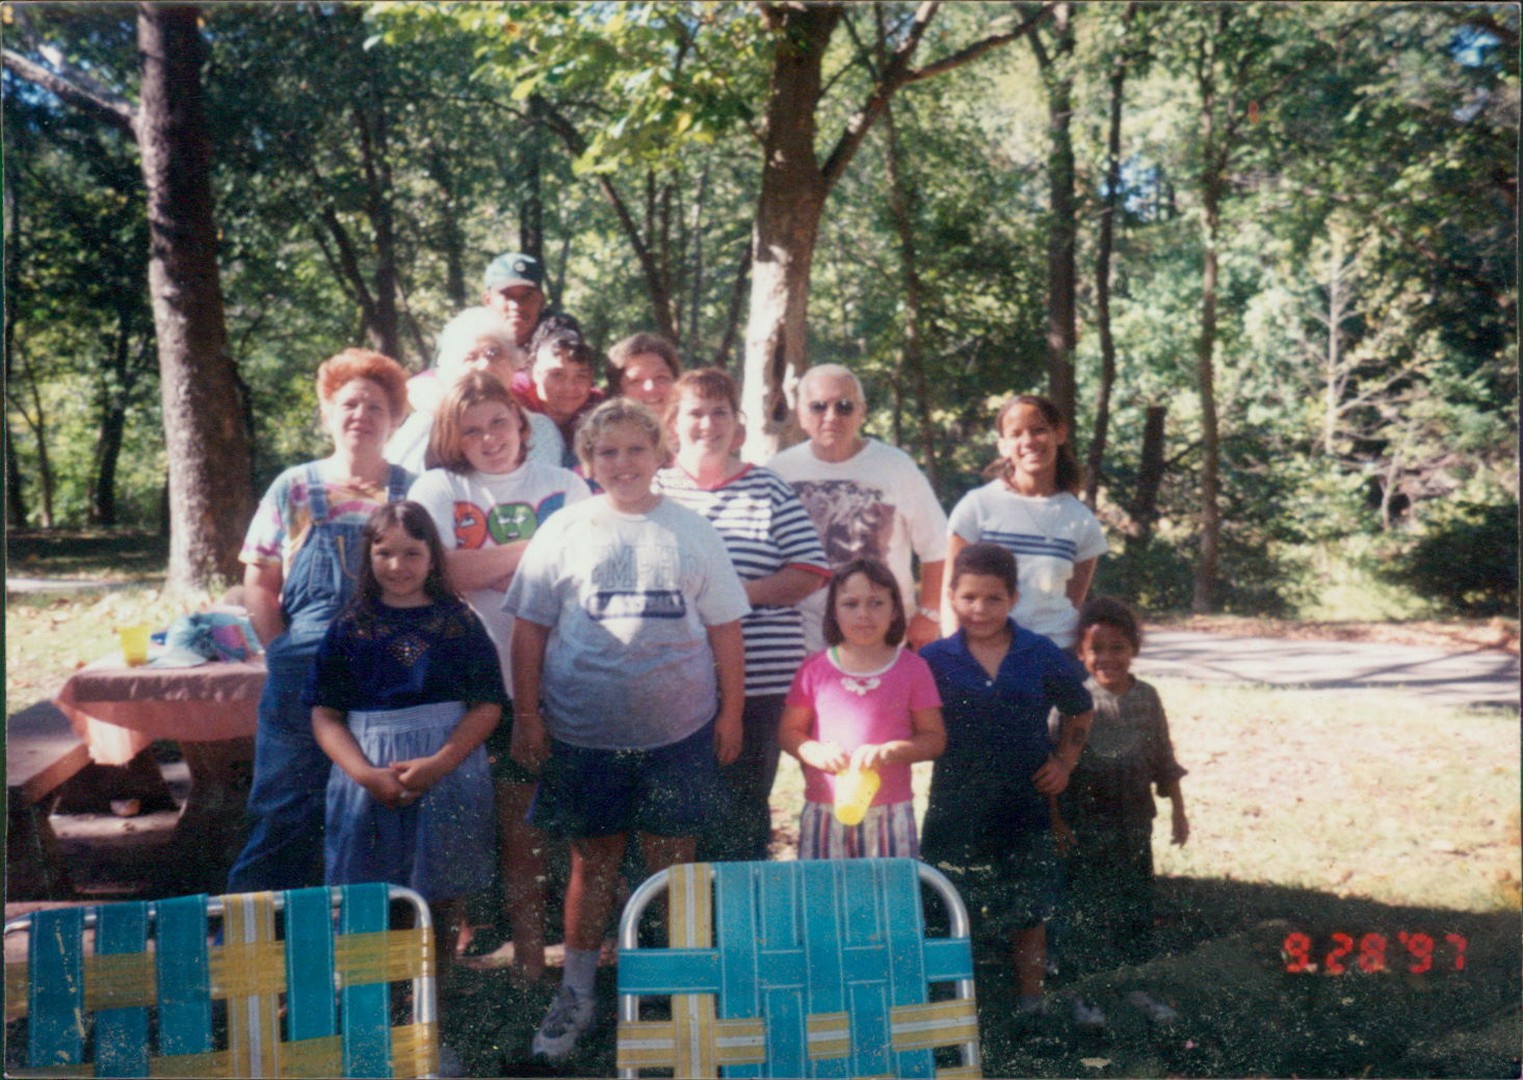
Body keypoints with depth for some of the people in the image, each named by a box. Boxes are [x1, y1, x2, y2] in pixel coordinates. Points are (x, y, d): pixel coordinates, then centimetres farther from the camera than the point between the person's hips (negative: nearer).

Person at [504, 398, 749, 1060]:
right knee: (593, 862, 9)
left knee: (674, 862, 8)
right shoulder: (565, 531, 4)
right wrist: (527, 717, -2)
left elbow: (724, 627, 8)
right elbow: (530, 628, 3)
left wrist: (730, 713, 4)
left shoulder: (690, 531, 7)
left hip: (679, 729, 1)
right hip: (584, 731, 0)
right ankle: (575, 998, 23)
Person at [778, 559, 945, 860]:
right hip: (823, 810, 1)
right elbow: (788, 731, 8)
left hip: (890, 812, -1)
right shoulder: (815, 668, 4)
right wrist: (815, 752, -12)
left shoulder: (911, 669, 1)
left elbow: (935, 738, 2)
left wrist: (888, 752, -14)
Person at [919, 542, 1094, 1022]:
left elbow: (1080, 712, 14)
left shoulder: (1042, 656, -1)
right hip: (955, 806, -1)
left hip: (1024, 804, 1)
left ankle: (1031, 996, 26)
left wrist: (1065, 762, 5)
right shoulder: (934, 659, -3)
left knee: (1030, 909, 11)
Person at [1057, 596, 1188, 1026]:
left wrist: (1178, 811, 12)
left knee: (1137, 905, 11)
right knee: (1089, 905, 1)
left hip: (1135, 819, 4)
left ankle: (1136, 986, 24)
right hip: (1085, 825, -4)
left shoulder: (1146, 697, 1)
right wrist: (1057, 820, -13)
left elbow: (1163, 760, 10)